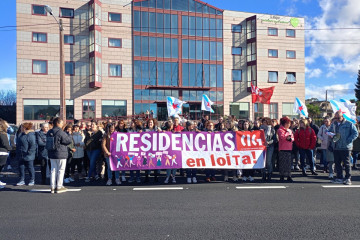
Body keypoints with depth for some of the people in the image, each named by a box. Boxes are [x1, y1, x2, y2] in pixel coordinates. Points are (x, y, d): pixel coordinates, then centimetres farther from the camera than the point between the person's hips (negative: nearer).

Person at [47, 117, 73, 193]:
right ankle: (59, 187, 6)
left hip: (51, 154, 7)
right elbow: (69, 140, -14)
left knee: (53, 170, 13)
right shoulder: (61, 132, -17)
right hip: (61, 154, -7)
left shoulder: (49, 132, 7)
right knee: (61, 170, 2)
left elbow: (48, 143, 16)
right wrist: (69, 136, 4)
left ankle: (53, 187, 15)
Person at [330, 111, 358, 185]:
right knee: (337, 163, 8)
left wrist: (348, 141, -14)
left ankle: (348, 178, 9)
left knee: (346, 163, 0)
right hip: (336, 147, 5)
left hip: (345, 147, -5)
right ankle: (339, 178, 18)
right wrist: (332, 137, 4)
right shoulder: (334, 124, 13)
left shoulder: (349, 124, -2)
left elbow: (355, 133, -4)